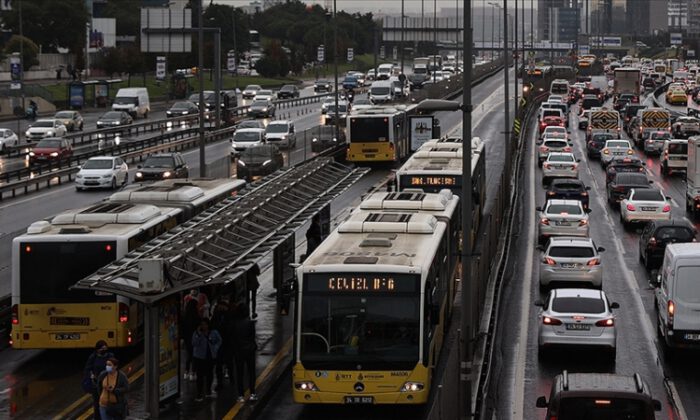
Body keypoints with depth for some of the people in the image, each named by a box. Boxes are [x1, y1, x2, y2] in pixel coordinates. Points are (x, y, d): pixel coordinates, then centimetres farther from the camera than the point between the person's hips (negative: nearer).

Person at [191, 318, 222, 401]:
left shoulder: (214, 333, -1)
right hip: (199, 357, -4)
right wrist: (198, 334, -28)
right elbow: (194, 343, -21)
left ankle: (208, 391, 33)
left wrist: (215, 348, 0)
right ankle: (199, 394, -3)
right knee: (200, 376, -7)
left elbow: (219, 341, 13)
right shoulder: (196, 333, -9)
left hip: (211, 357, 4)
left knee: (210, 374, 15)